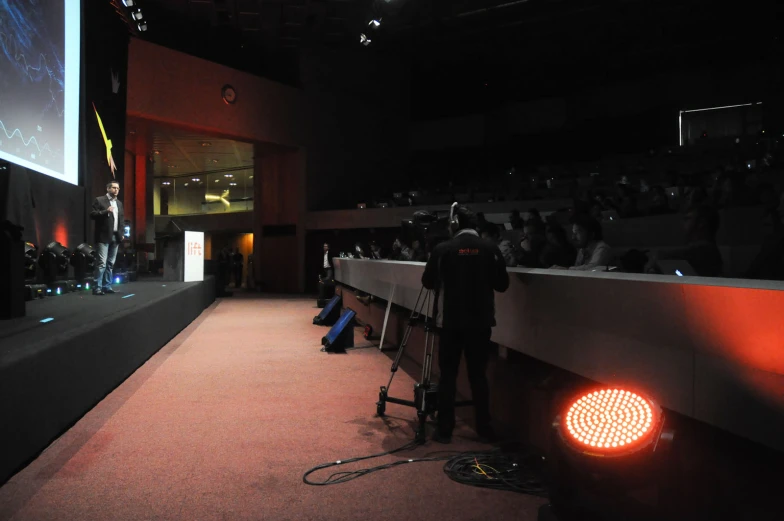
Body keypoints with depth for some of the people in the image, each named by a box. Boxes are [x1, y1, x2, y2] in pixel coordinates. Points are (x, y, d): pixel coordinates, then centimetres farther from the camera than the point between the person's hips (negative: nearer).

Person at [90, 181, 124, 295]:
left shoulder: (119, 203, 18)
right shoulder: (99, 200, -1)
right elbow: (92, 215, -9)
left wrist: (121, 233, 10)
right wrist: (106, 211, -21)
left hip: (115, 237, 6)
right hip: (103, 236, -6)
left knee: (110, 264, 8)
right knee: (101, 263, -11)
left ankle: (107, 286, 13)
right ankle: (97, 287, -9)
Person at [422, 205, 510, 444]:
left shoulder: (443, 249, -6)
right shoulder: (490, 248, -3)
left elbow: (428, 282, 3)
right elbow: (502, 284, 1)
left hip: (451, 320, -2)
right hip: (480, 320, 2)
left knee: (448, 375, 5)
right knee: (478, 374, 11)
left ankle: (445, 429, 6)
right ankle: (484, 427, 16)